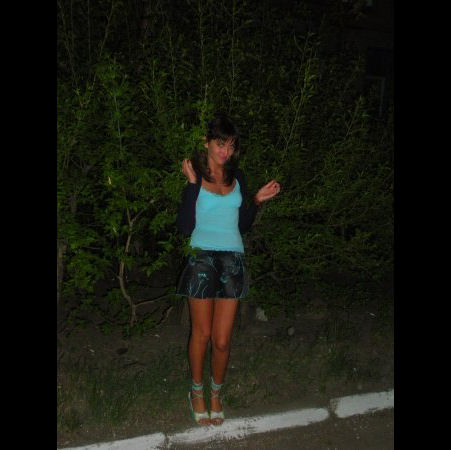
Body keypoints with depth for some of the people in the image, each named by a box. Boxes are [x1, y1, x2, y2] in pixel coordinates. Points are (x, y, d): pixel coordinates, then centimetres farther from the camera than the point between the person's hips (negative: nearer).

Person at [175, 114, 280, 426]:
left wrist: (258, 201, 0)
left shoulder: (237, 178, 9)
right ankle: (197, 391, 32)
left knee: (222, 340, 4)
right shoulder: (195, 178, -4)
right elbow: (185, 227, -14)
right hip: (202, 259, -3)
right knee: (202, 333, 9)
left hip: (233, 260, 3)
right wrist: (192, 183, -17)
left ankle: (216, 394, 28)